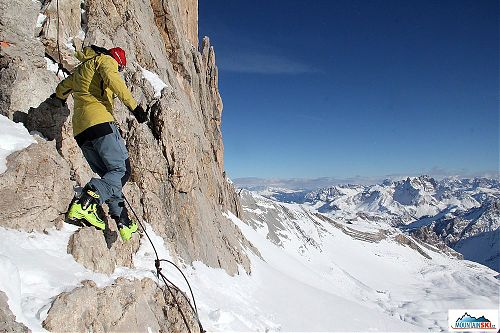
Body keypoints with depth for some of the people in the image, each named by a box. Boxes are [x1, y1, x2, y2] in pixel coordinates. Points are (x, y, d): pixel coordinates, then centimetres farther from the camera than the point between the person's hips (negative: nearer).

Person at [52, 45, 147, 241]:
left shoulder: (80, 70, 34)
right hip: (99, 120, -8)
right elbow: (112, 79, -12)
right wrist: (133, 105, -20)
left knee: (109, 175, 7)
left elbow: (62, 88, 48)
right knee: (122, 170, -10)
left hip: (80, 131, 8)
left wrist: (60, 97, 71)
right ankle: (86, 203, -30)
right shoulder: (106, 60, 11)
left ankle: (123, 222, -2)